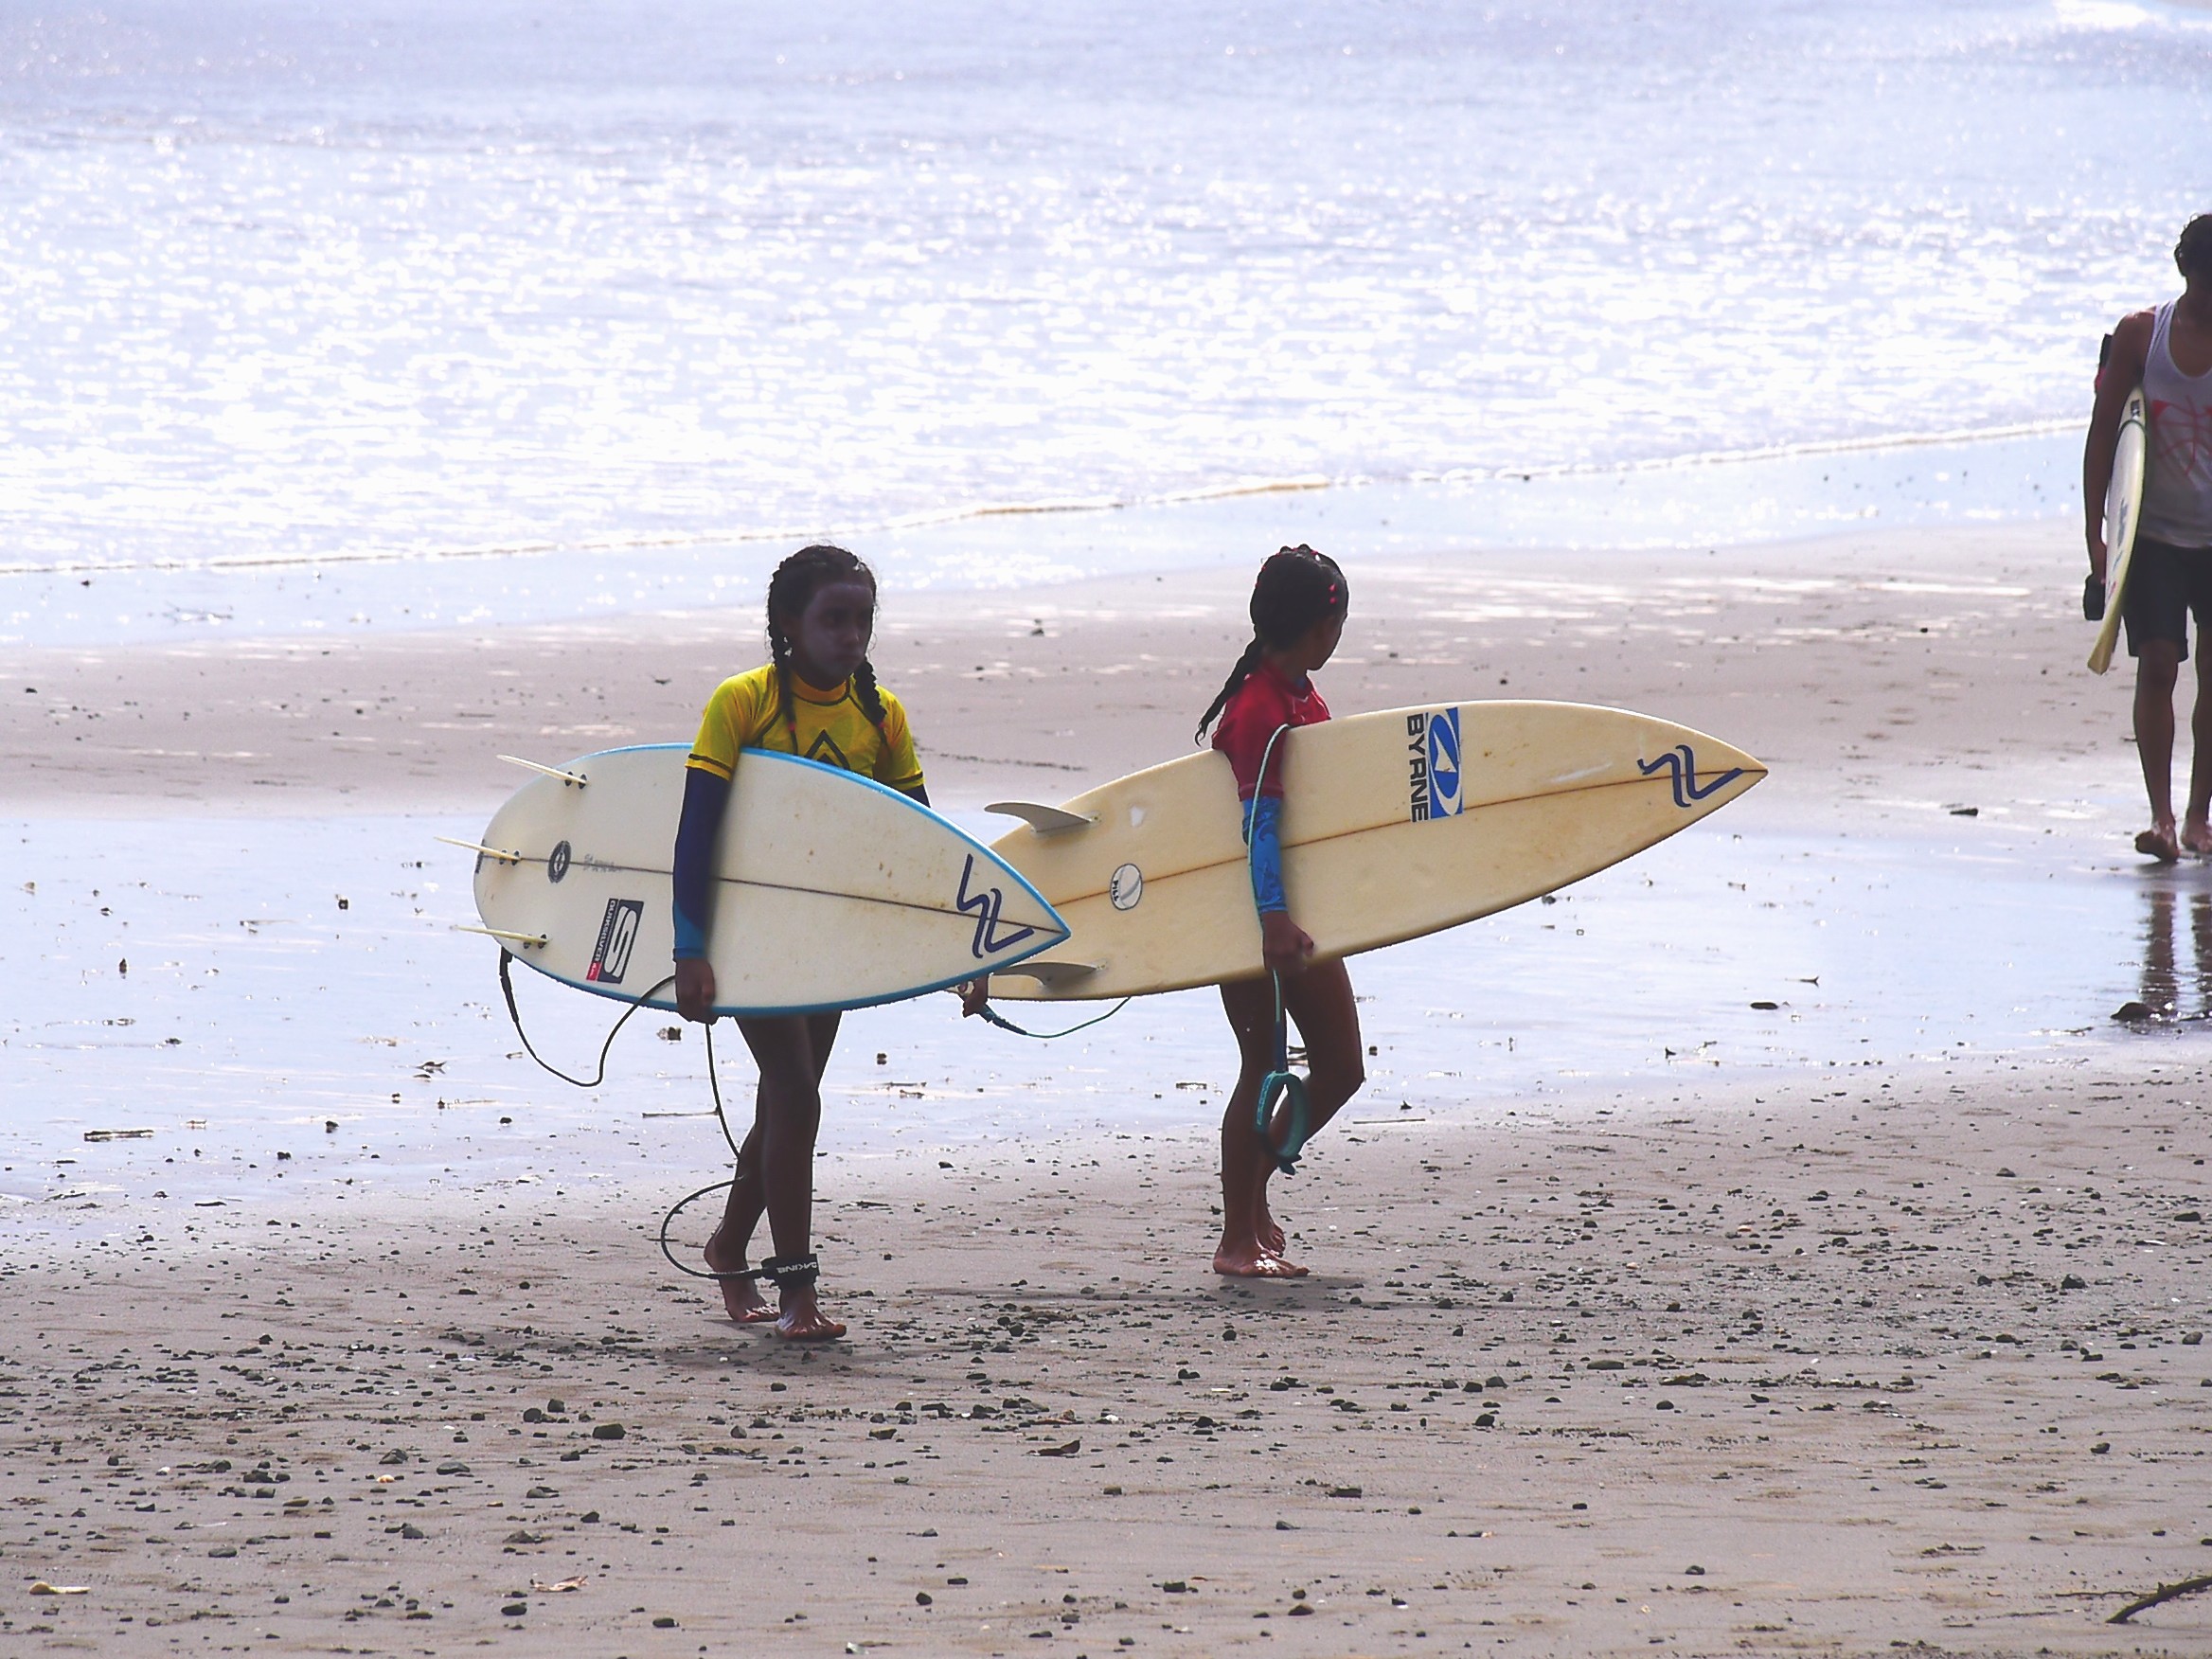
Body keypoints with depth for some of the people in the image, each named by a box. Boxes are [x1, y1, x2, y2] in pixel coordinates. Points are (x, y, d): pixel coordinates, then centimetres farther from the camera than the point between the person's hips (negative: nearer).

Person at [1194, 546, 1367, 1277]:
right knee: (1263, 1070, -3)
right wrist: (1274, 917, -33)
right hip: (1251, 913, -9)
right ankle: (1237, 1239, 6)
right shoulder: (1259, 710, -20)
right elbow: (1260, 820, -27)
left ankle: (1253, 1189, 26)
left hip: (1296, 908, 9)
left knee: (1340, 1067, 11)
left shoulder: (1302, 695, 9)